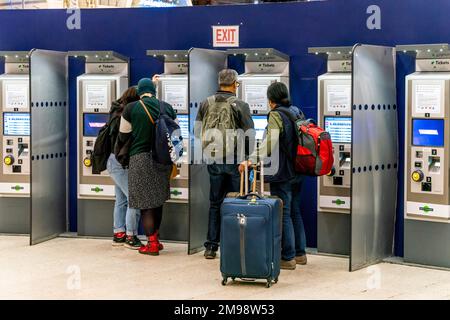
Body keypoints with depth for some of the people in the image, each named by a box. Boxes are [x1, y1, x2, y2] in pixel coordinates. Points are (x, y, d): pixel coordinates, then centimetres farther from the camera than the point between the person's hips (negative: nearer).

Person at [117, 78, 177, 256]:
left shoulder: (131, 109, -4)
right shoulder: (167, 108, 5)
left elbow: (123, 137, 3)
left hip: (140, 158, -4)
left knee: (145, 203, 0)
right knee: (158, 200, 17)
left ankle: (152, 244, -2)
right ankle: (156, 239, 26)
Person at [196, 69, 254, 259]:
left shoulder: (206, 104, 3)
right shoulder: (240, 105, -10)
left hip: (213, 161, 4)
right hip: (234, 161, -4)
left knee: (215, 204, 12)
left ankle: (211, 247, 14)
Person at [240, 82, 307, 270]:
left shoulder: (276, 115, -14)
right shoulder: (297, 112, 10)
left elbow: (271, 143, -26)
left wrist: (251, 160, -31)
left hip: (282, 174, -8)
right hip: (297, 172, 8)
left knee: (284, 214, -2)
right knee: (295, 212, 17)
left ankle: (288, 258, 2)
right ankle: (300, 253, 23)